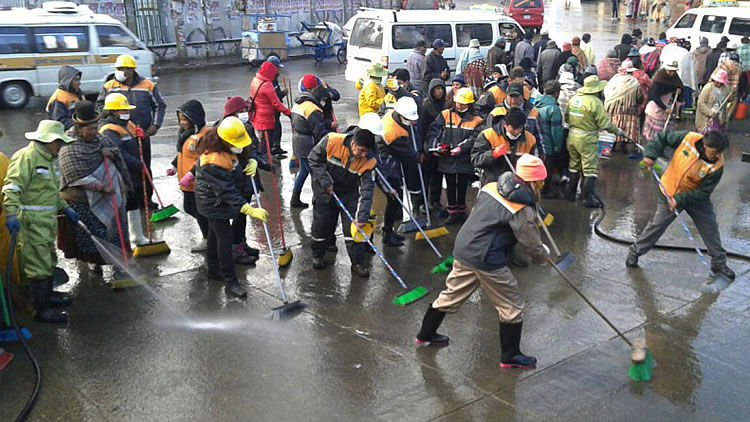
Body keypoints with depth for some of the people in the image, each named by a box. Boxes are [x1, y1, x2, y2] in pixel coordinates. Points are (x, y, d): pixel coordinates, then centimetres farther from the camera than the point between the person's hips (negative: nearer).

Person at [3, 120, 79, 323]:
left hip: (47, 219, 10)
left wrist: (65, 208, 21)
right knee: (38, 264, -7)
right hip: (31, 221, -10)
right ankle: (41, 309, -1)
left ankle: (47, 295, 38)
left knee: (49, 259, 22)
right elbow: (12, 187, -24)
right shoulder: (26, 157, -15)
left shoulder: (49, 158, 18)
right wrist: (11, 214, -32)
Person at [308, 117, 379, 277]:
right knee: (322, 224, 9)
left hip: (350, 193, 1)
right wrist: (325, 181, -20)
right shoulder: (331, 141, -28)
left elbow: (367, 190, -24)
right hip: (325, 190, -1)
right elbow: (314, 159, -13)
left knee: (353, 226, -4)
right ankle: (317, 255, 34)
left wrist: (362, 217, -30)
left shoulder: (369, 161, -24)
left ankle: (357, 263, 9)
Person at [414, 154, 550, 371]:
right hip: (488, 261, -8)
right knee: (512, 307, 10)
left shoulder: (491, 187, 5)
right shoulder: (523, 209, -14)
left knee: (451, 294, 23)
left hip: (463, 248, 8)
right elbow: (533, 244, -7)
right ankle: (510, 356, 21)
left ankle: (426, 335, 38)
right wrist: (543, 256, 14)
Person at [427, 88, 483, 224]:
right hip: (447, 160, 1)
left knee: (462, 187, 9)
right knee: (451, 186, 11)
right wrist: (435, 146, -17)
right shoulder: (445, 115, 4)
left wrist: (461, 148, -24)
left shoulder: (476, 120, 1)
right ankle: (453, 212, 23)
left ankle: (461, 211, 26)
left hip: (465, 161, -1)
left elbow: (474, 139, -11)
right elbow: (433, 131, -1)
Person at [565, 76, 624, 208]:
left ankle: (570, 193, 28)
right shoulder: (595, 102, -18)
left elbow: (567, 116, 12)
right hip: (587, 139, -7)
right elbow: (604, 123, -16)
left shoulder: (574, 99, 3)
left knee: (574, 166, 20)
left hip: (572, 137, 7)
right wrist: (617, 131, -2)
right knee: (590, 169, 0)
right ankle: (588, 199, 0)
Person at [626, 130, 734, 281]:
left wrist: (680, 200, -27)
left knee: (710, 227, 5)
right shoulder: (688, 138, -25)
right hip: (670, 192, -1)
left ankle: (719, 263, 23)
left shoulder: (716, 166, -25)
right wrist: (650, 154, -23)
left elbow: (703, 192, -21)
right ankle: (634, 253, 18)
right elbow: (663, 138, -10)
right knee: (657, 225, 2)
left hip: (695, 196, 1)